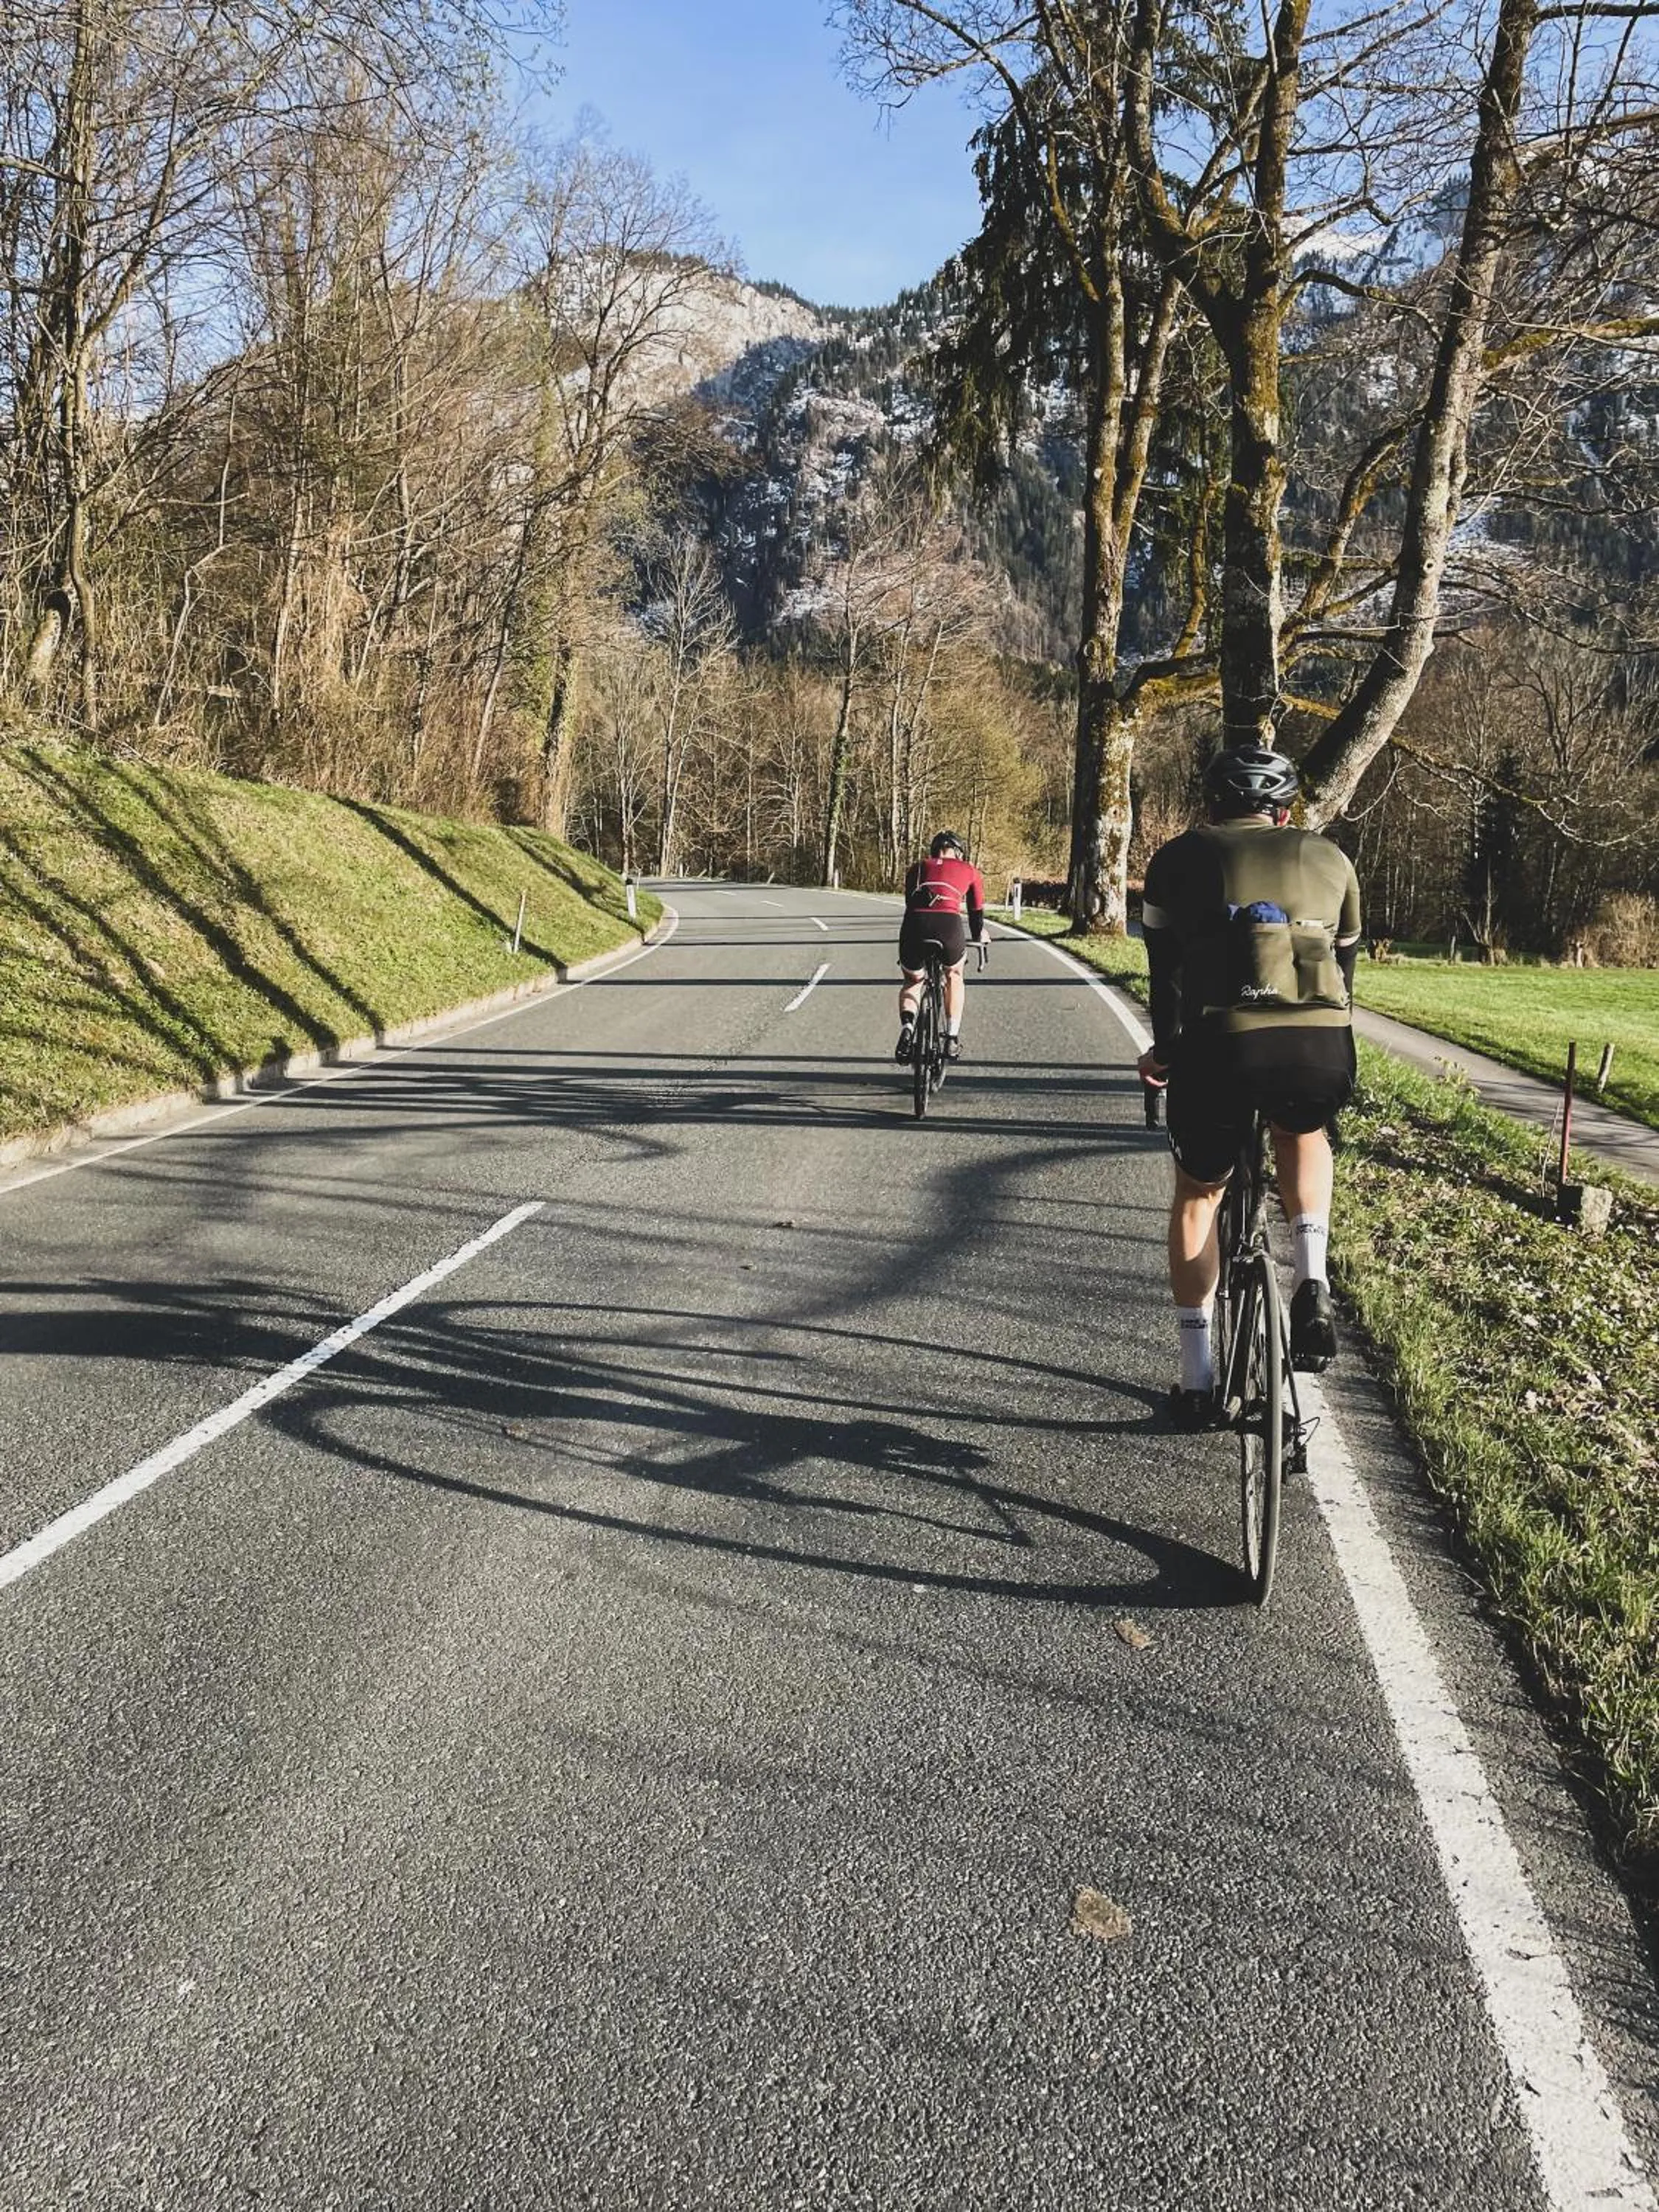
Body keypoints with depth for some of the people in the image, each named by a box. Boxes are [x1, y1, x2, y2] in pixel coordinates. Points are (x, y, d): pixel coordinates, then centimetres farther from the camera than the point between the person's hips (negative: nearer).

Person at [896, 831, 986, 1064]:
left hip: (914, 925, 1)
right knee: (954, 976, 30)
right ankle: (952, 1039, 23)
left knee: (912, 981, 27)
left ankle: (907, 1027, -1)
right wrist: (979, 937, 54)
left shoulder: (918, 868, 29)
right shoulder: (970, 871, 26)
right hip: (949, 925, -1)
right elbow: (977, 912, 35)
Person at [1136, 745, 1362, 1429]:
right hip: (1320, 1048, 1)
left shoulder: (1178, 859, 17)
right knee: (1303, 1135, 36)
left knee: (1197, 1193, 23)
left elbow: (1165, 972, 17)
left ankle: (1197, 1379, 24)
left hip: (1216, 1044, -1)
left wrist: (1164, 1051, 31)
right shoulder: (1330, 860, 23)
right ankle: (1312, 1283, 13)